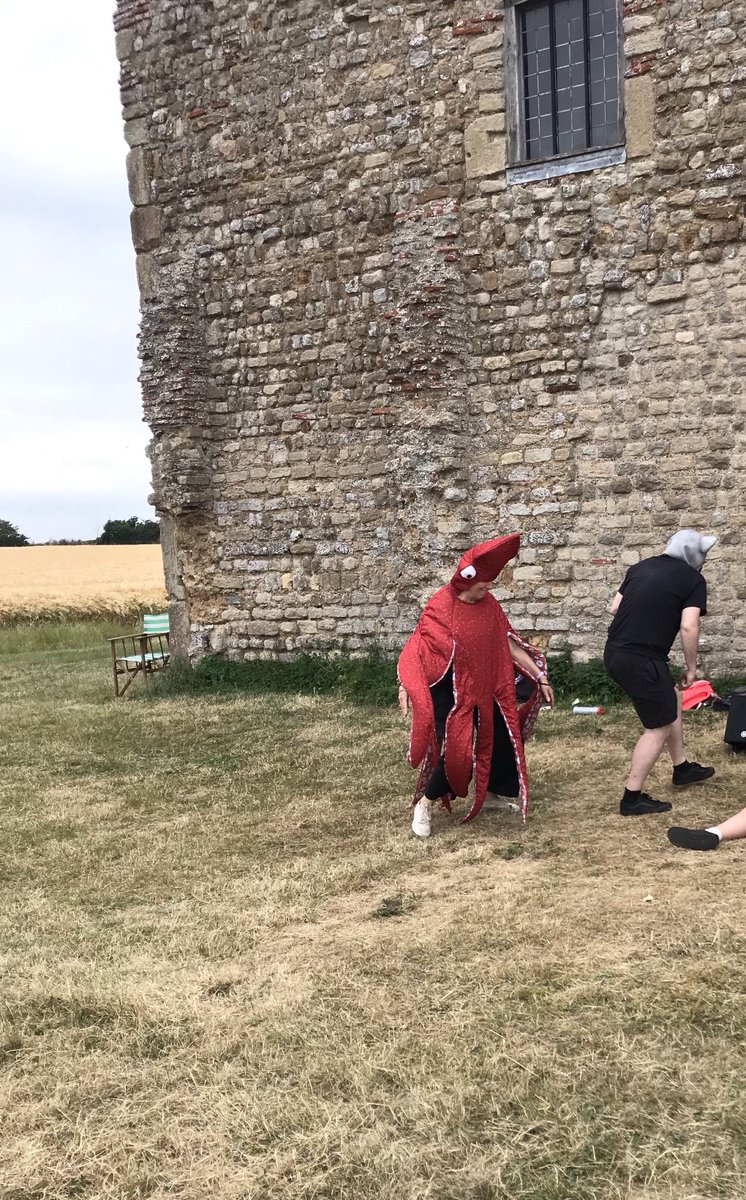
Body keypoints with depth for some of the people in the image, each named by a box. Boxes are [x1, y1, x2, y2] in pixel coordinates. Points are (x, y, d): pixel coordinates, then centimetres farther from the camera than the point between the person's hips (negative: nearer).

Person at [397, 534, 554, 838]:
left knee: (505, 740, 12)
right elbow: (416, 648, -17)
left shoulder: (488, 606, 2)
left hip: (484, 691, 7)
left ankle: (491, 795, 38)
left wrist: (540, 676, 6)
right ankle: (424, 805, 7)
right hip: (449, 693, -7)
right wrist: (404, 686, -28)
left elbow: (509, 644, 7)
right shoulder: (440, 607, -15)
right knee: (454, 751, -14)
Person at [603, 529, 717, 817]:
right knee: (659, 727, 4)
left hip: (614, 652, 8)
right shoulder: (693, 580, -4)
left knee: (671, 701, 26)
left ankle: (681, 768, 38)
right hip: (641, 660, -8)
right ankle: (632, 799, 6)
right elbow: (688, 627, -14)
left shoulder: (640, 567, 14)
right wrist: (691, 667, -2)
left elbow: (615, 607, 15)